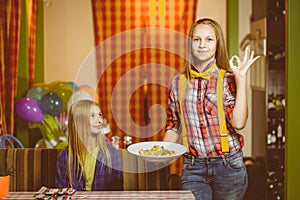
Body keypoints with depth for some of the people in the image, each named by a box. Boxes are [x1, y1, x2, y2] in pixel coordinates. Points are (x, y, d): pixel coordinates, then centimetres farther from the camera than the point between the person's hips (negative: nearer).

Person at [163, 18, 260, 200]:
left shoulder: (228, 79, -3)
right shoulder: (178, 83, 4)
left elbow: (238, 122, -17)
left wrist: (241, 78, -15)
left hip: (228, 166, -1)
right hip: (192, 168, 2)